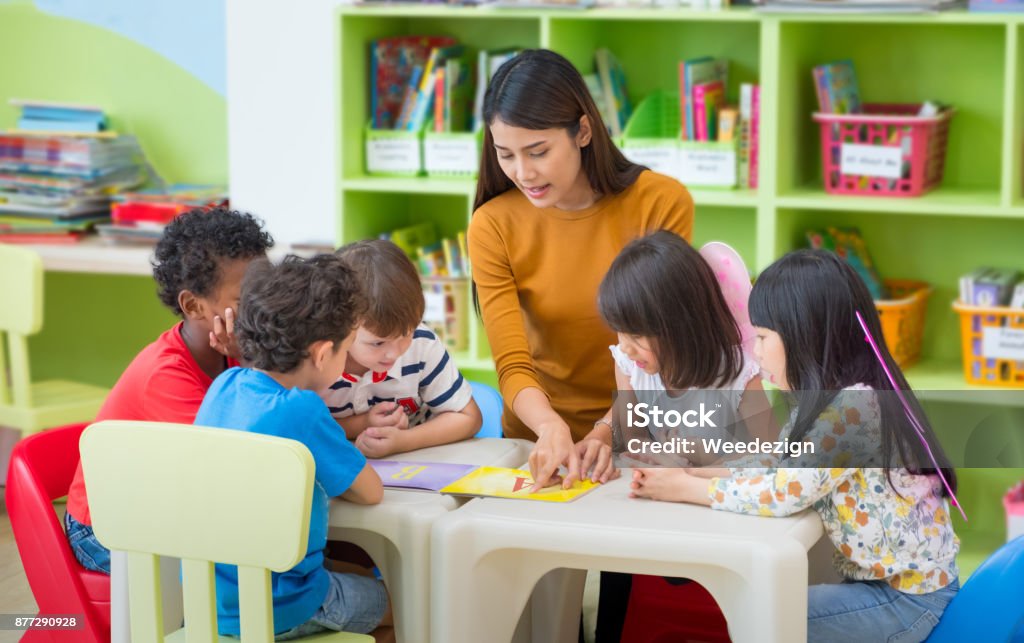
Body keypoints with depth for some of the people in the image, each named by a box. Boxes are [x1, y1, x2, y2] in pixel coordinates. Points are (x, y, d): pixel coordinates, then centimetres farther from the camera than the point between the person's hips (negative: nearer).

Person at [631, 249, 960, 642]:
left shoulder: (852, 408, -23)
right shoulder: (831, 400, 8)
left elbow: (783, 493, -25)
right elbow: (770, 467, 6)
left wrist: (685, 489, -15)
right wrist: (686, 468, -5)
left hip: (911, 598, -9)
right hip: (883, 582, 9)